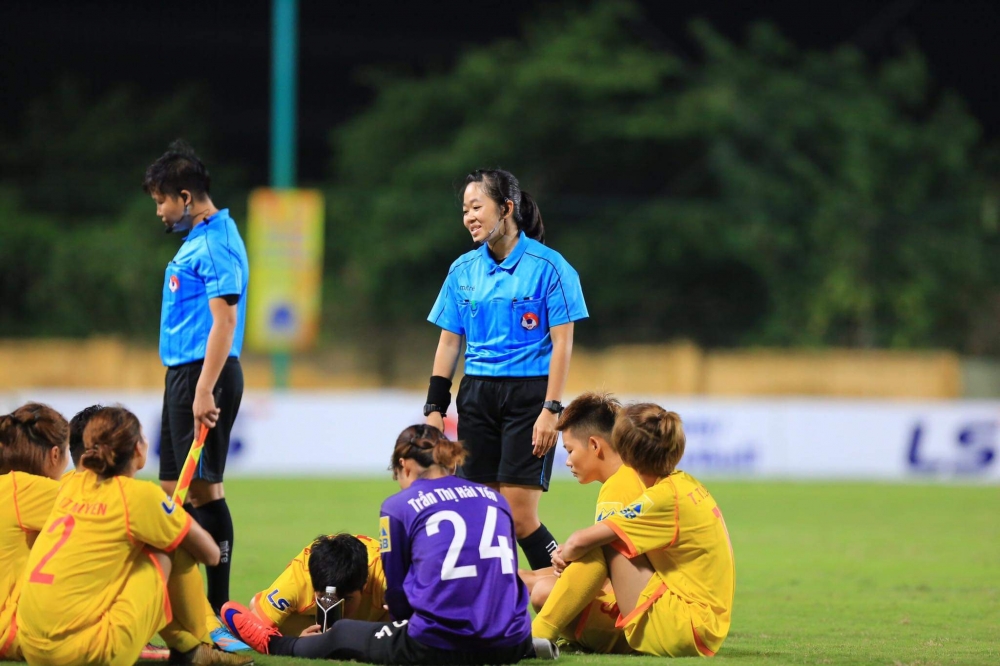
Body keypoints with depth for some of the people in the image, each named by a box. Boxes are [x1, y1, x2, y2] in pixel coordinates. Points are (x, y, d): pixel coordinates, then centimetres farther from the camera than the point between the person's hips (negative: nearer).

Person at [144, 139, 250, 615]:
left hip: (204, 376, -10)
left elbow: (224, 320, -21)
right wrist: (187, 385, 19)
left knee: (203, 488, -9)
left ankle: (217, 606, -7)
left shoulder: (217, 244, -15)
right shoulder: (195, 240, 16)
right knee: (175, 489, 11)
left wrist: (204, 390, -25)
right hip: (183, 373, 10)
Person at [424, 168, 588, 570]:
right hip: (477, 396, 5)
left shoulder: (548, 266, -5)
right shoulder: (463, 270, 10)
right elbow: (449, 342, 15)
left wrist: (551, 410, -13)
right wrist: (434, 409, 9)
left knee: (519, 515, -12)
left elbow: (562, 344, -6)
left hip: (529, 394, -5)